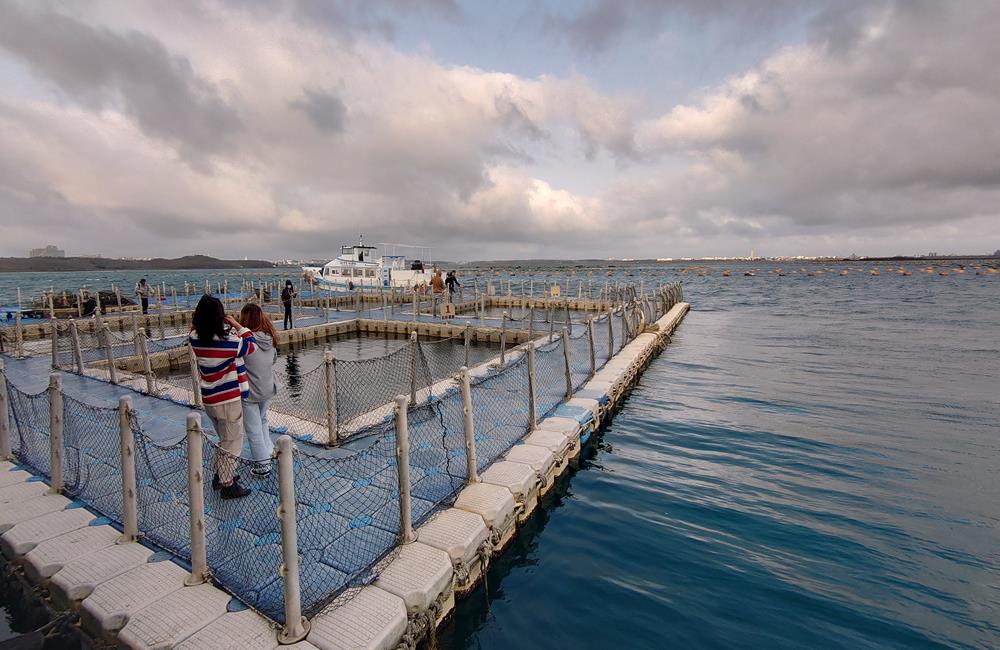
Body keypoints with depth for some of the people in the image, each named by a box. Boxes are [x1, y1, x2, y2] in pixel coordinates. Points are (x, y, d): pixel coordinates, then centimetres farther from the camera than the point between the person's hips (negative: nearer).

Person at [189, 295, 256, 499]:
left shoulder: (195, 339, -6)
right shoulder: (229, 342, -25)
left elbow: (196, 328, 17)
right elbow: (251, 345, -7)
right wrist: (237, 325, -4)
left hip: (209, 399, 7)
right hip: (229, 399, -7)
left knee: (225, 439, 25)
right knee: (232, 442, 8)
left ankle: (220, 475, 37)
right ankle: (227, 485, 17)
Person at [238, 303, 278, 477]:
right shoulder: (269, 338, -4)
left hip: (250, 392, -6)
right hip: (268, 389, 6)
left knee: (253, 430, 8)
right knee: (262, 421, 27)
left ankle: (262, 465, 17)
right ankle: (268, 451, 35)